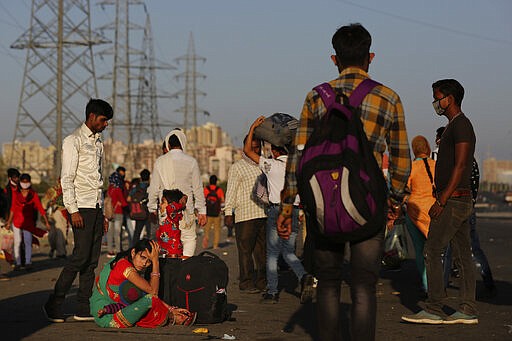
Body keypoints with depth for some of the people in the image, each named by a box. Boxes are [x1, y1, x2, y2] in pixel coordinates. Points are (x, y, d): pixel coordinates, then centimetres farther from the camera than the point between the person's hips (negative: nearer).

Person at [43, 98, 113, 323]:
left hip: (96, 207, 8)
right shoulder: (73, 141, -4)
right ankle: (54, 304, -6)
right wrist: (73, 210, -18)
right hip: (82, 207, -8)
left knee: (92, 259, 4)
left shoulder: (98, 143, 21)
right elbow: (67, 178, -10)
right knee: (81, 255, -14)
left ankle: (84, 309, 5)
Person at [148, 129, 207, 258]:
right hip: (186, 209, -2)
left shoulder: (160, 162, 1)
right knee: (189, 239, 5)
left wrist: (152, 208, 15)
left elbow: (154, 188, 4)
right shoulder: (191, 162, -4)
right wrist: (201, 211, 4)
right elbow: (197, 188, -1)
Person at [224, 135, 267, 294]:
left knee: (262, 250, 7)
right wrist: (228, 212, -7)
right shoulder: (237, 167, 3)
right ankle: (246, 283, -1)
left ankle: (262, 281, 13)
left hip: (264, 214, 5)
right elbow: (231, 191, 0)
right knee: (245, 250, -4)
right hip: (245, 215, -5)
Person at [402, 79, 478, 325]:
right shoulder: (454, 126, 19)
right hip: (462, 201, 10)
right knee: (463, 256, 8)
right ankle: (468, 311, 9)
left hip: (452, 201, -10)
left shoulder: (461, 125, -13)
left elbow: (460, 165, -20)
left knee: (432, 251, -9)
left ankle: (434, 310, -8)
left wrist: (442, 200, -22)